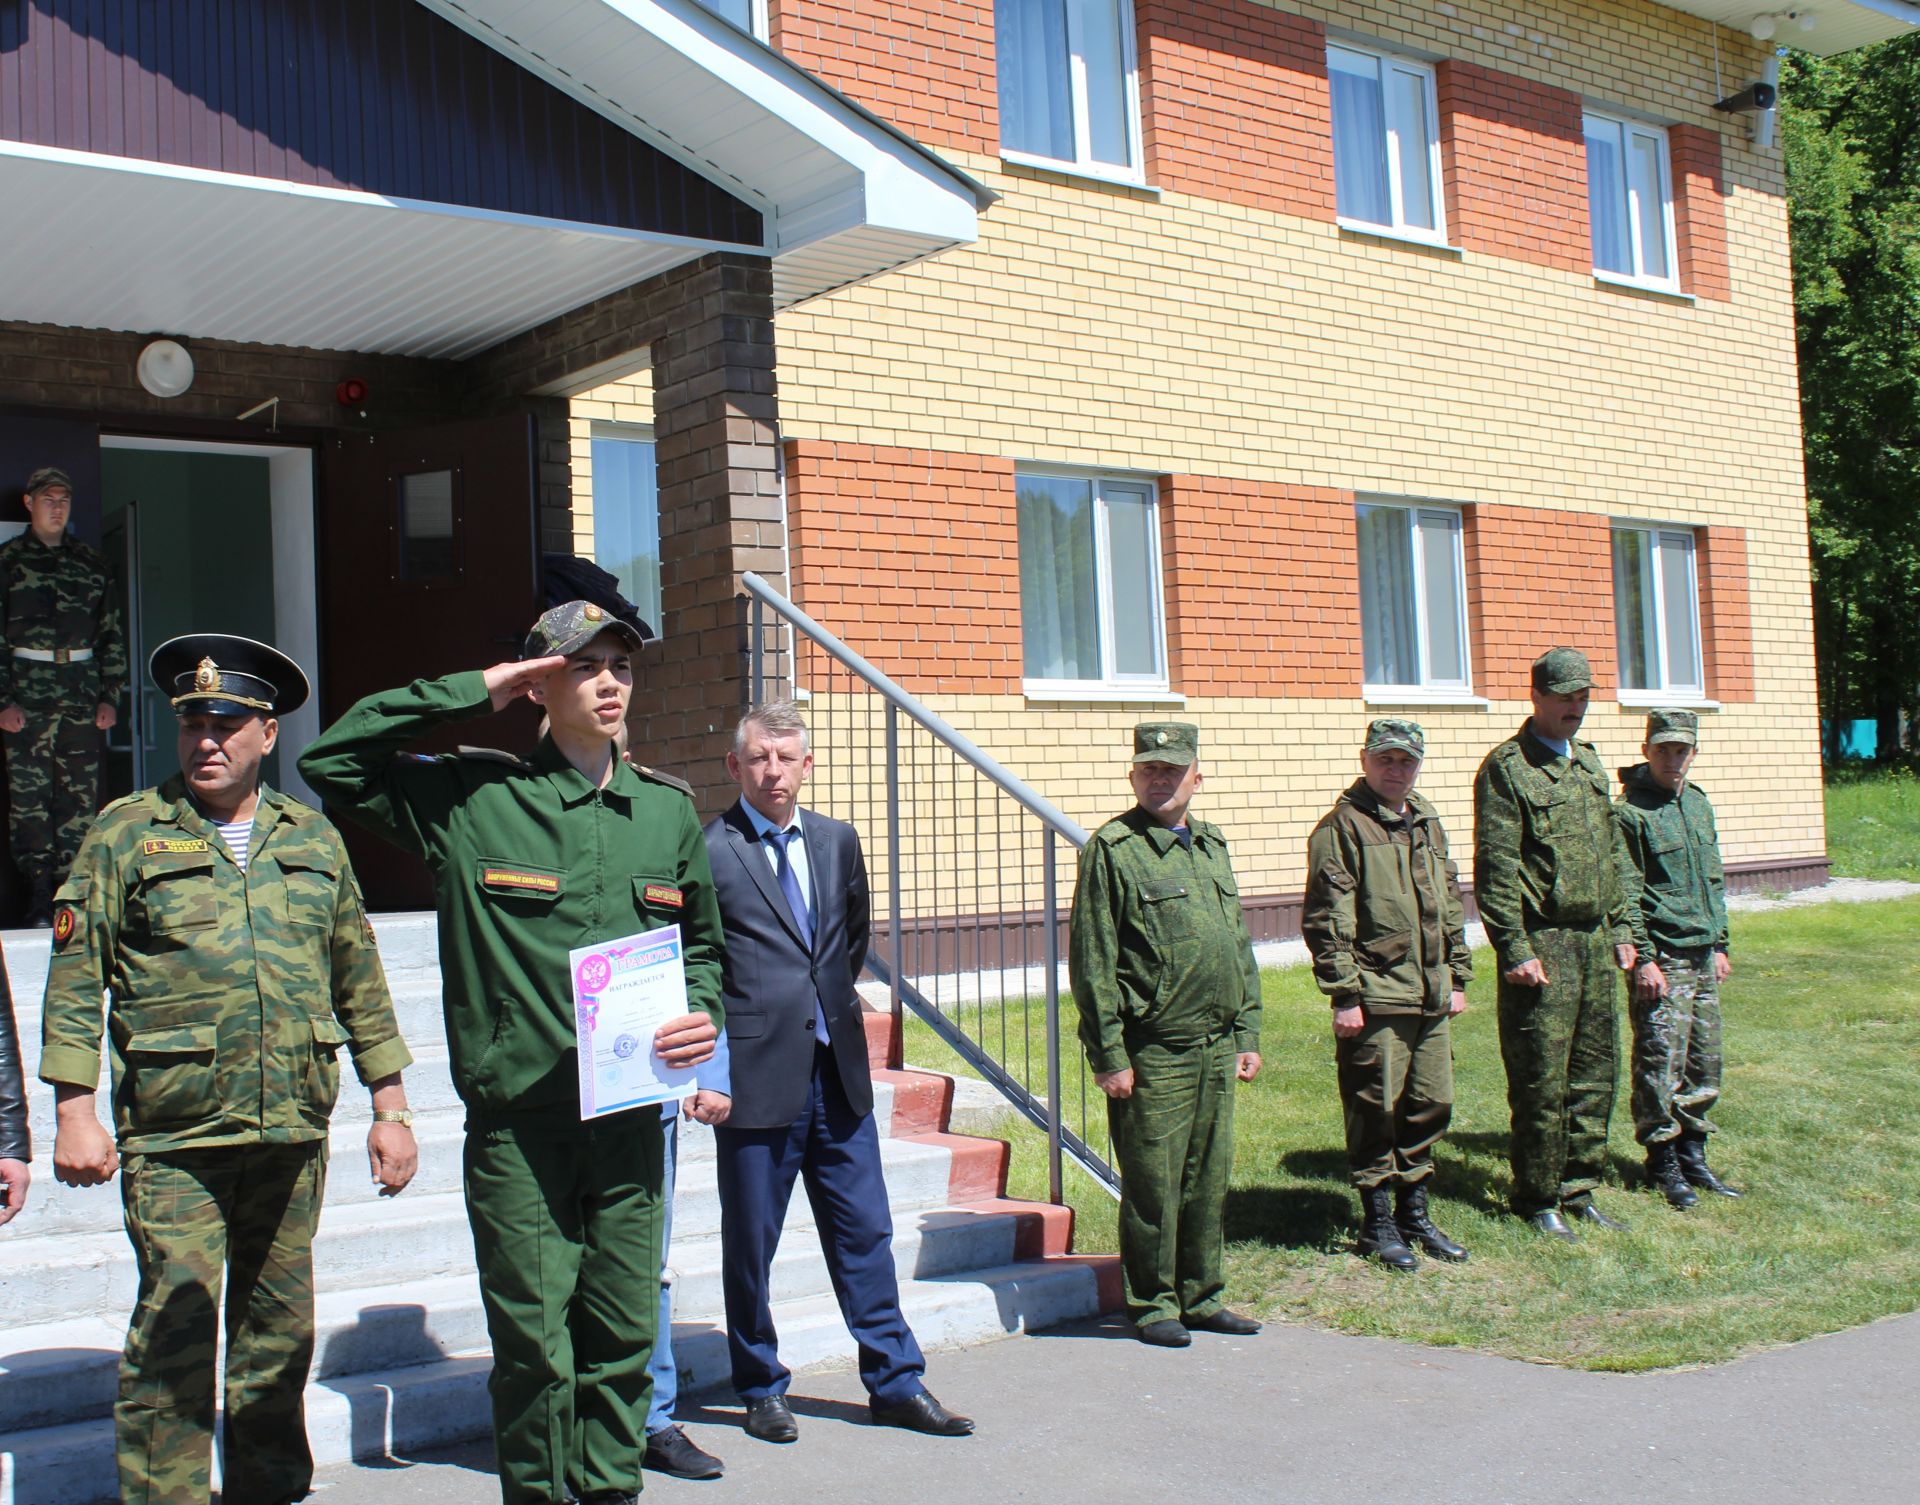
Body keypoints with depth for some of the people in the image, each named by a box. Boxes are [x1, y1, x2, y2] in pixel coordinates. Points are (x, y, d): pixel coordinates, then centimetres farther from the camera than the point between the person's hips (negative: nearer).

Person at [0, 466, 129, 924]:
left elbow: (112, 633, 15)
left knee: (81, 799, -1)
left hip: (83, 696, 2)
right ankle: (39, 900, 1)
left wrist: (110, 696, 8)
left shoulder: (91, 562, 14)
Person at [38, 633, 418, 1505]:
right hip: (172, 1139, -3)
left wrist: (390, 1108, 10)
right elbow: (74, 981, 0)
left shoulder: (314, 840, 11)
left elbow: (360, 982, 14)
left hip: (292, 1137, 3)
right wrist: (74, 1112, -8)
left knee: (280, 1329, 12)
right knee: (173, 1331, -6)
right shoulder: (127, 834, 2)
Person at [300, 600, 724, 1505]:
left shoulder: (667, 809, 11)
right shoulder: (472, 796, -1)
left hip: (631, 1117, 4)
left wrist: (702, 1013, 1)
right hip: (517, 1127, -4)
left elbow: (700, 940, 22)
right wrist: (471, 693, -7)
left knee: (624, 1342, 11)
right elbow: (330, 762, -5)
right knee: (535, 1352, 2)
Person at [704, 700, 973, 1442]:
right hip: (757, 1074, -5)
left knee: (864, 1232, 11)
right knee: (750, 1243, 8)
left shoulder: (837, 841, 9)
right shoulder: (708, 850, -9)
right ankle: (761, 1389, 23)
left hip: (837, 1071, 5)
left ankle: (895, 1382, 20)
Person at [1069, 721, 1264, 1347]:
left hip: (1217, 1048, 6)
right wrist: (1109, 1055, -13)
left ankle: (1201, 1298, 25)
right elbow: (1091, 964, -10)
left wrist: (1247, 1035, 15)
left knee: (1209, 1180, 12)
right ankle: (1152, 1304, 14)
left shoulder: (1212, 847, 15)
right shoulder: (1112, 849, -7)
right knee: (1153, 1185, 1)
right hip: (1152, 1054, -6)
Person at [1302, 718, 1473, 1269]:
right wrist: (1344, 994, -14)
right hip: (1375, 998, -7)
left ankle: (1414, 1213, 26)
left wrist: (1457, 976, 18)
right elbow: (1326, 921, -11)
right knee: (1376, 1111, 0)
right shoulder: (1342, 827, -8)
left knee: (1431, 1106, 12)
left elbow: (1451, 904, 22)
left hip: (1431, 997, 7)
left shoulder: (1428, 822, 15)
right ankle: (1377, 1222, 13)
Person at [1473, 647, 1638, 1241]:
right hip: (1542, 945, -7)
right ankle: (1538, 1199, 9)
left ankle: (1578, 1192, 22)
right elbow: (1495, 870, -12)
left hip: (1594, 941, 7)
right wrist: (1515, 949, -16)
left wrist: (1619, 926, 16)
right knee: (1542, 1081, -2)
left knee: (1594, 1076, 11)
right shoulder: (1507, 767, -8)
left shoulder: (1589, 763, 17)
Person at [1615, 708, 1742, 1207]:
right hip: (1662, 956, -7)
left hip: (1703, 956, 7)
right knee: (1661, 1064, -4)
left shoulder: (1699, 803, 13)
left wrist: (1720, 943, 17)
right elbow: (1626, 894, -12)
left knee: (1704, 1062, 10)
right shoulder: (1630, 811, -9)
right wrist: (1643, 958, -15)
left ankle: (1693, 1157, 21)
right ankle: (1663, 1163, 8)